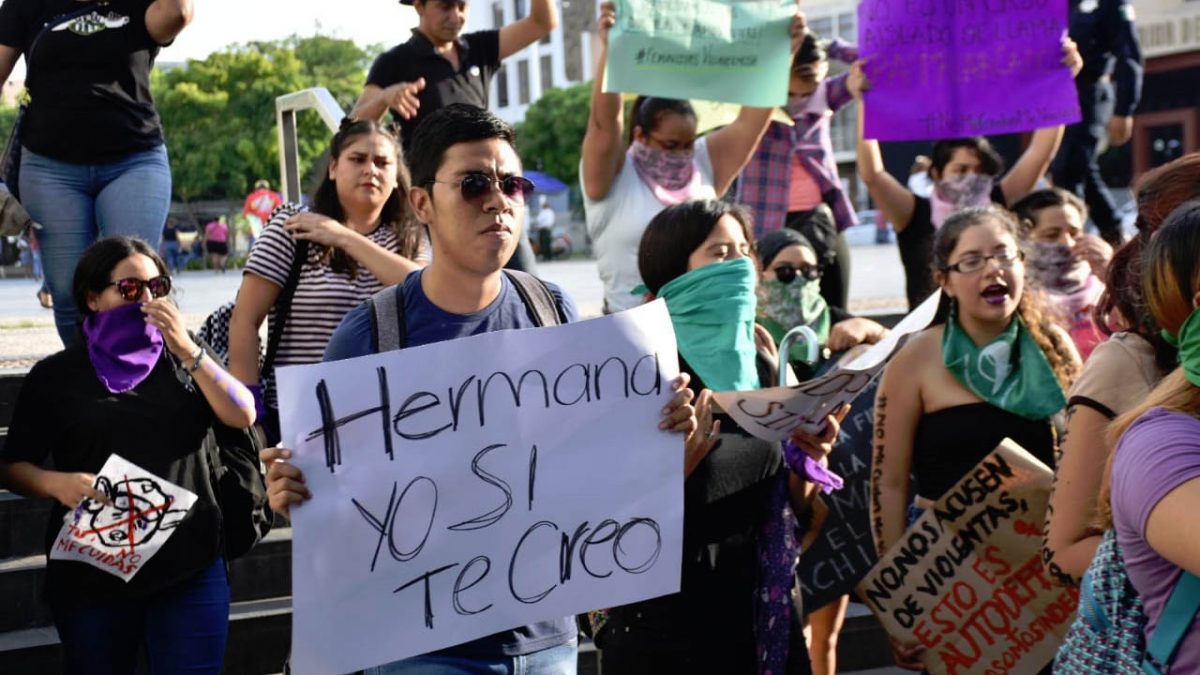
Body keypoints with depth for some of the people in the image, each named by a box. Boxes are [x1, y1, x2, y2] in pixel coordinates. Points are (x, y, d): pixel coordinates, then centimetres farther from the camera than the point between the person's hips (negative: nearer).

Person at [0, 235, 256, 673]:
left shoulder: (182, 360, 11)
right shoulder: (56, 375, 4)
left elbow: (242, 416, -3)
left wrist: (188, 350, -11)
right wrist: (57, 483, -19)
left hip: (190, 567, 1)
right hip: (91, 575, -1)